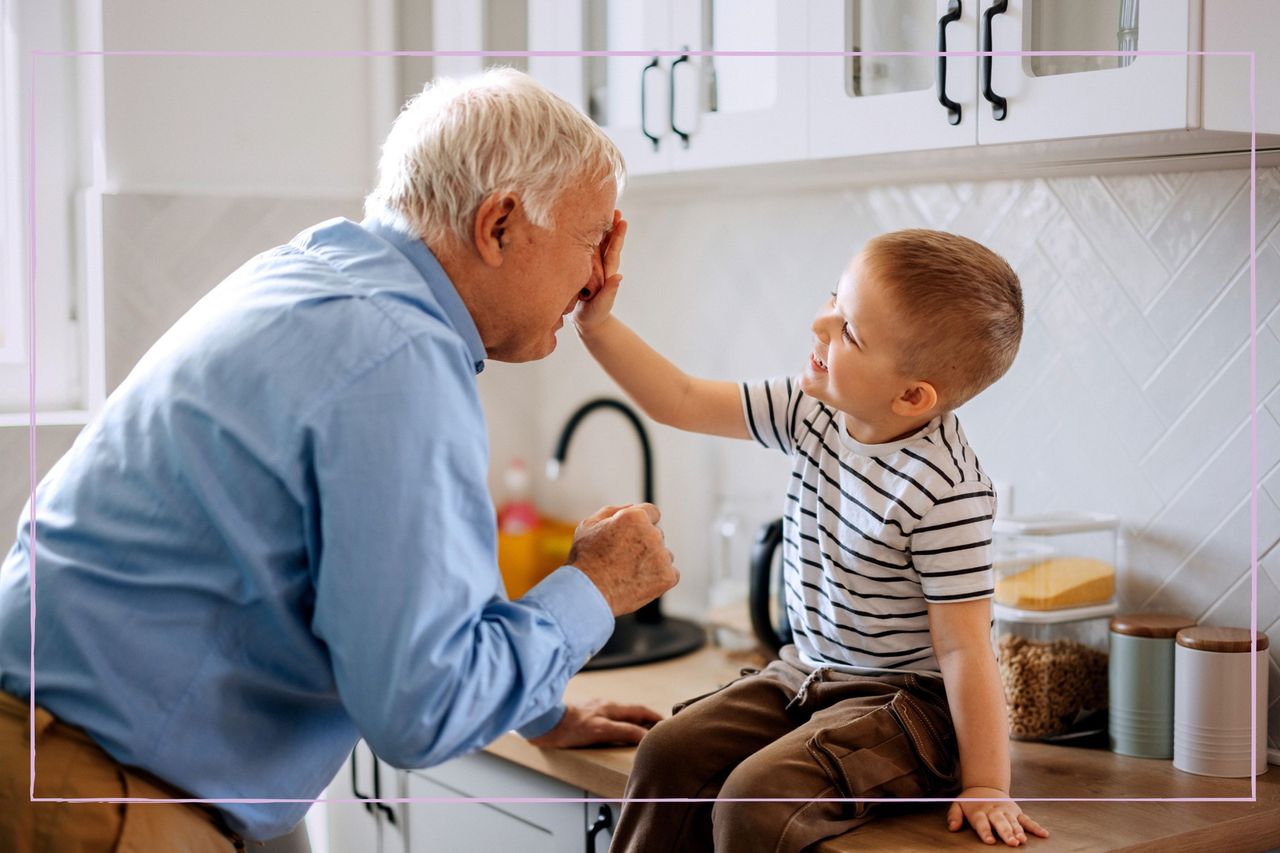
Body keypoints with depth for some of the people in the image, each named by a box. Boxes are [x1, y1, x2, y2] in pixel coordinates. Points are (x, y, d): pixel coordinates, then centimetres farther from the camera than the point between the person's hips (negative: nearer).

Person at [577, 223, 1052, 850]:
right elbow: (680, 401, 3)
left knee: (758, 799, -25)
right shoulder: (814, 412, -5)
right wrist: (597, 323, -6)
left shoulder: (947, 494, -26)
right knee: (670, 753, -8)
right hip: (806, 674, 8)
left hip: (905, 699, -7)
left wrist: (986, 787, -17)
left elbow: (965, 649, -22)